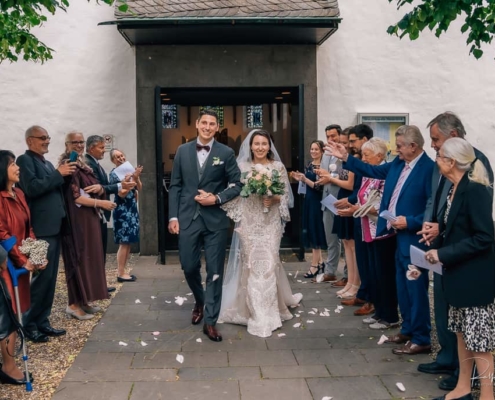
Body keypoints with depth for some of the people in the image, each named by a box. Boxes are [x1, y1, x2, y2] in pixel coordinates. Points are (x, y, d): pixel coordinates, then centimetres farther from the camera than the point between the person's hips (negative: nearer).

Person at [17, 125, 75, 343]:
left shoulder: (47, 163, 20)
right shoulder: (25, 160, -6)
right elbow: (32, 188, -20)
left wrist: (64, 176, 6)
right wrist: (58, 174, -14)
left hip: (54, 228, 9)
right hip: (40, 230, -9)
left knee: (50, 278, 10)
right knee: (40, 277, -7)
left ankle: (42, 321, 18)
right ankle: (28, 324, 5)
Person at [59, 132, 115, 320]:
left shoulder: (82, 165, 16)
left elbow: (94, 187, 23)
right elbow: (74, 197, -18)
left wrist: (98, 188, 3)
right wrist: (100, 203, -15)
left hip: (88, 219, 9)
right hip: (77, 220, -9)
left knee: (88, 258, 11)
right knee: (79, 259, -5)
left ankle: (83, 301, 19)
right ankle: (74, 304, 2)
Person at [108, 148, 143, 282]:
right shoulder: (114, 173, -10)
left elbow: (139, 188, 7)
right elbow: (122, 193, -17)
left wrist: (136, 177, -10)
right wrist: (132, 178, -20)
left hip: (132, 209, 7)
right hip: (122, 210, -7)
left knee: (128, 242, 10)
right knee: (124, 243, -6)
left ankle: (122, 271, 17)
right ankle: (120, 273, 1)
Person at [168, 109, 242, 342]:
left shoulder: (226, 153, 1)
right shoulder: (182, 151, 7)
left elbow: (237, 184, 2)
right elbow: (175, 186, 6)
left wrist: (217, 198, -13)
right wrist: (173, 216, -1)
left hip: (215, 220, -1)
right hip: (188, 218, 2)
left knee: (215, 272, 1)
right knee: (189, 267, 9)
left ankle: (210, 321, 10)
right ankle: (200, 302, 39)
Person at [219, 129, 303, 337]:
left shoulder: (278, 167, 4)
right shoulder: (242, 167, 3)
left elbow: (285, 195, 5)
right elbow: (235, 196, 3)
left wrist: (273, 199, -14)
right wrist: (238, 221, -7)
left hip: (271, 223, 0)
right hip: (249, 223, 0)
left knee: (268, 263, -1)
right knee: (251, 264, 1)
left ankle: (267, 312, 11)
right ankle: (256, 312, 10)